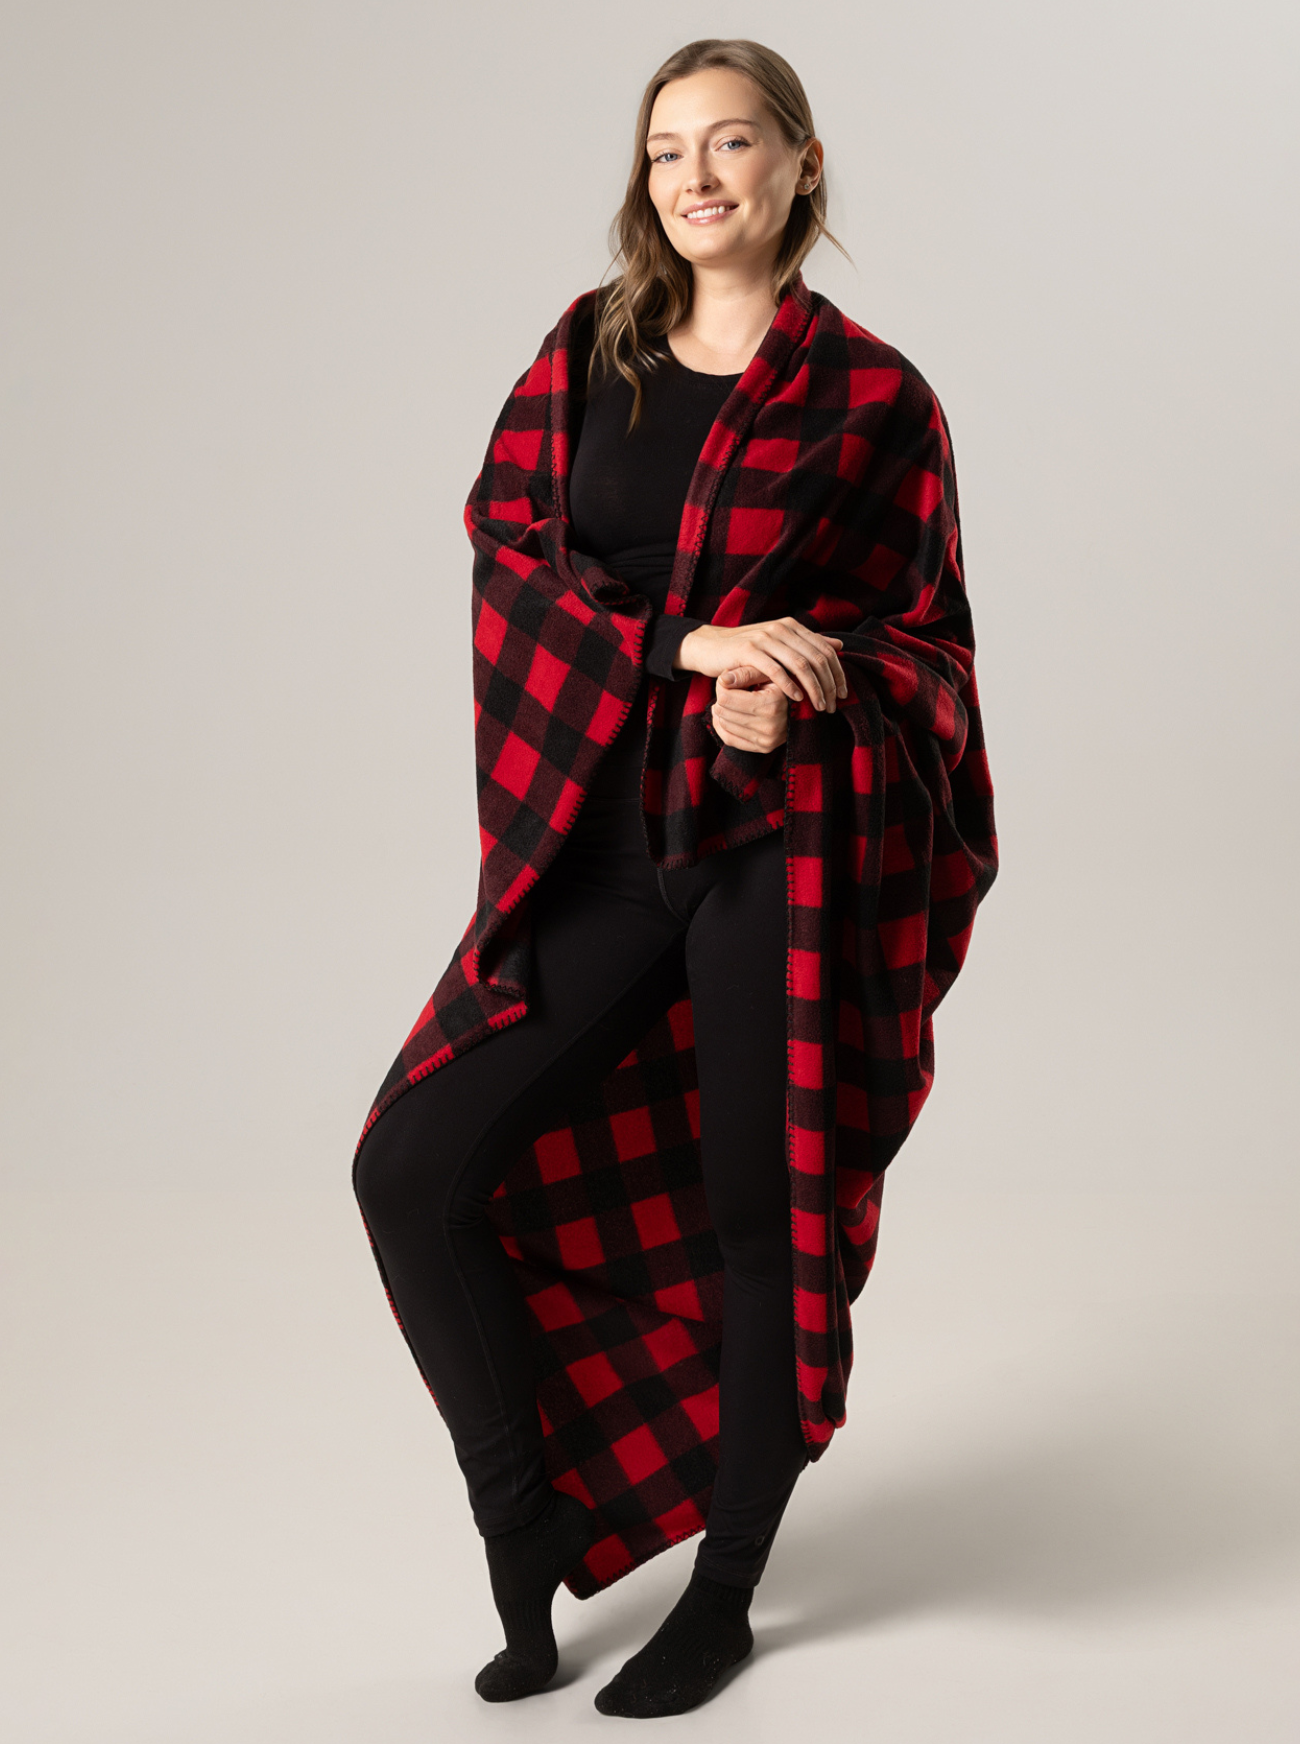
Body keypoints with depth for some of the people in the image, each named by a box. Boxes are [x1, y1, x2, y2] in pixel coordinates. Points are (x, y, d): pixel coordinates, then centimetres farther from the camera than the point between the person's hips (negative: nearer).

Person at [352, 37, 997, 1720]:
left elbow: (919, 638, 2)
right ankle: (528, 1533, 16)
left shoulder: (872, 397, 1)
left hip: (783, 852, -3)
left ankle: (722, 1599, 25)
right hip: (602, 839, 4)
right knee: (414, 1167, -4)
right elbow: (509, 556, 2)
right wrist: (687, 644, -14)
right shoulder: (589, 351, 10)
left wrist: (802, 709, -19)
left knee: (758, 1218, 4)